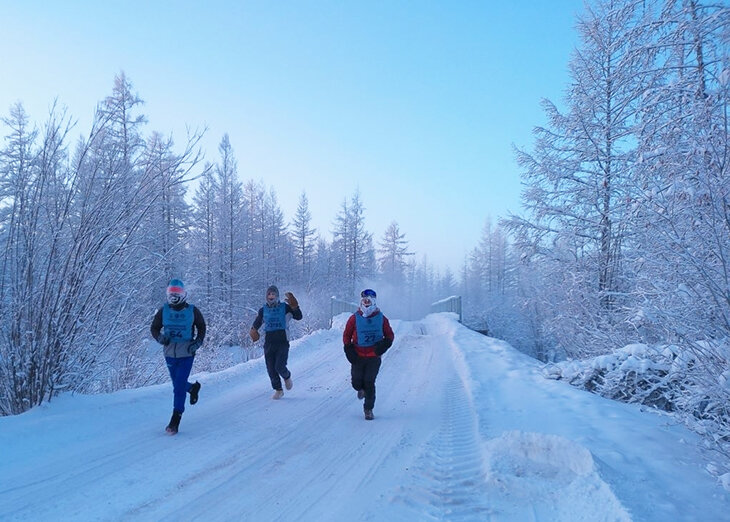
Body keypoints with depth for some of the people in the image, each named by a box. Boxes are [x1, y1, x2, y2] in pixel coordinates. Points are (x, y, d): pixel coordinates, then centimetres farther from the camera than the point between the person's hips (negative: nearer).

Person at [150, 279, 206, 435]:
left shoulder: (192, 310, -4)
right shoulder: (163, 310, -1)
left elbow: (202, 327, 9)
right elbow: (154, 328, 7)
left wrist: (198, 342, -7)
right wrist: (160, 337, -15)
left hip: (186, 354, -3)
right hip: (170, 354, 3)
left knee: (179, 387, -9)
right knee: (178, 385, 18)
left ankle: (175, 421, -2)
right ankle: (193, 387, 51)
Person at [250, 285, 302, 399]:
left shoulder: (285, 307, 0)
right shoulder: (263, 310, 9)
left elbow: (299, 317, 0)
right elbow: (257, 322, 22)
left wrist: (295, 307, -17)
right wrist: (253, 330, 2)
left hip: (282, 341, -3)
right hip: (269, 342, 3)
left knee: (280, 367, -14)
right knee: (271, 369, 3)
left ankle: (287, 377, 20)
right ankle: (278, 390, 19)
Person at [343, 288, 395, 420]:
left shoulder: (381, 319, 0)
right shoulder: (354, 318, -1)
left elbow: (390, 335, 8)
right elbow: (346, 336, 7)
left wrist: (384, 345, -11)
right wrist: (349, 350, -4)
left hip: (374, 357, -1)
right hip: (358, 357, 1)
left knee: (369, 382, -7)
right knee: (356, 383, 1)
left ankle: (368, 409, 10)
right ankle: (361, 389, 39)